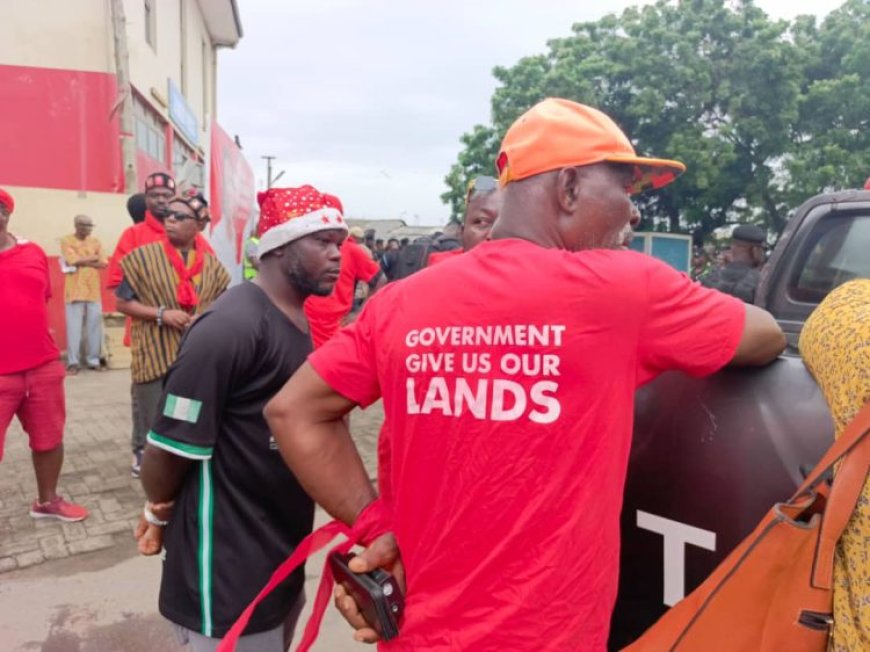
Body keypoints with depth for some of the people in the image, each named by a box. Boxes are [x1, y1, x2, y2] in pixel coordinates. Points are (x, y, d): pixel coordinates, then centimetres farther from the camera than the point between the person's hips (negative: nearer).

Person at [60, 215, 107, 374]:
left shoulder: (95, 242, 12)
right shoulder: (67, 241, 0)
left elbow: (103, 264, 2)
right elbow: (74, 261, -13)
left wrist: (83, 261, -9)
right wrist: (93, 258, -2)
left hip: (94, 291, 4)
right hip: (75, 291, -4)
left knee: (94, 327, 3)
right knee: (74, 328, -3)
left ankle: (94, 360, 12)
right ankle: (73, 362, 3)